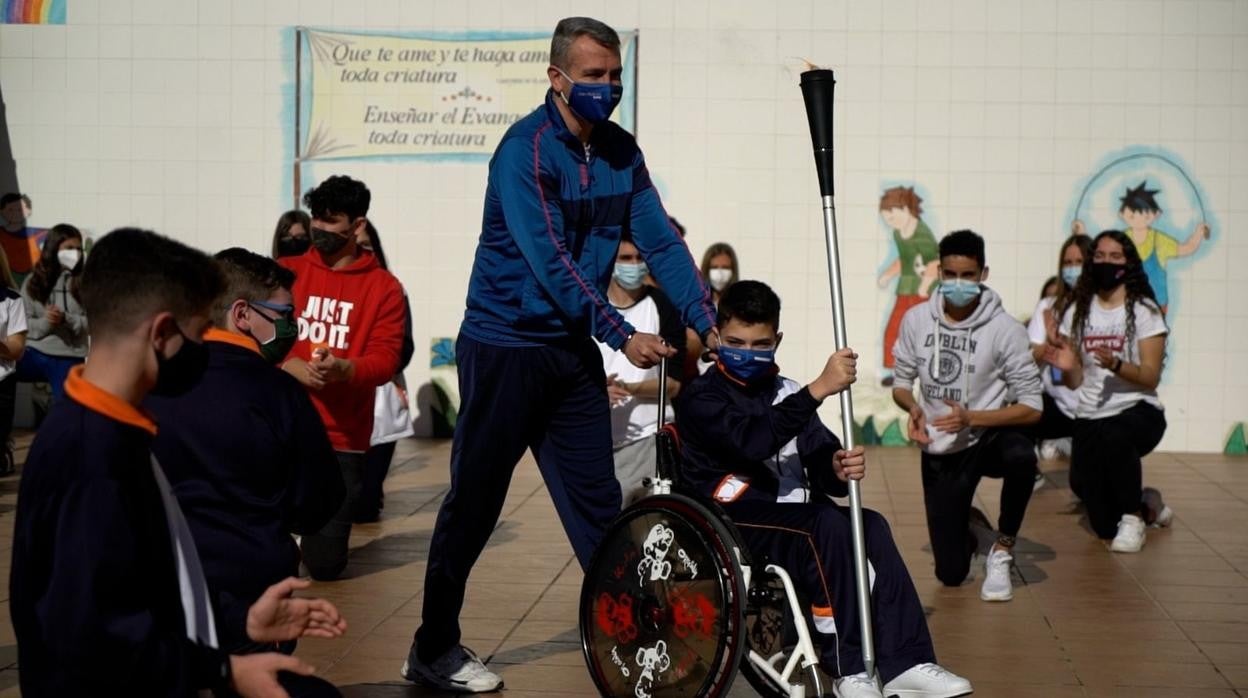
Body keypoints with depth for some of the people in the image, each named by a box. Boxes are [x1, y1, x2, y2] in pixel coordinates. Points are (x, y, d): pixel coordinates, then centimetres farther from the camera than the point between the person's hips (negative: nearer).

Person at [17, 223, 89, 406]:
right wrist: (46, 322, -19)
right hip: (35, 354, 1)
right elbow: (24, 323, 0)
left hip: (68, 359, -1)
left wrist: (66, 319, -19)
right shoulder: (34, 281, 6)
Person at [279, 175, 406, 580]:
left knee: (325, 565, 4)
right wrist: (287, 365, -20)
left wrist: (343, 370, -28)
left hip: (341, 438, -1)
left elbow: (385, 359, -7)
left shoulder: (384, 288, 1)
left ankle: (326, 523, 39)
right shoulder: (285, 272, 7)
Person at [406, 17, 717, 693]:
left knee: (597, 503, 7)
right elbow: (550, 261, -24)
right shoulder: (525, 149, -16)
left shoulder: (621, 152, 4)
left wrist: (707, 323, -13)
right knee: (475, 502, 2)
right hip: (506, 346, -6)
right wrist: (623, 334, -28)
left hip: (574, 351, 6)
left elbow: (660, 242, -1)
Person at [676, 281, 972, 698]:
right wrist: (819, 389, -30)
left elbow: (818, 462, 7)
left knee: (870, 526, -22)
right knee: (829, 526, -30)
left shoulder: (786, 393, 17)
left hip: (792, 519, 6)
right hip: (732, 524, -6)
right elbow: (752, 441, -24)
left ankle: (904, 663, -25)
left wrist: (838, 468, -18)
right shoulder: (701, 398, -3)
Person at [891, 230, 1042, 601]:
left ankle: (1001, 552, -15)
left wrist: (971, 419, -30)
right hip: (939, 452, 2)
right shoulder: (917, 319, -8)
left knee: (1021, 456, -41)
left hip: (989, 437, -2)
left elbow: (1032, 407, -17)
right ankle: (966, 526, 38)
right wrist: (913, 407, -20)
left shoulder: (1004, 328, -17)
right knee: (951, 573, 0)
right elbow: (900, 383, 3)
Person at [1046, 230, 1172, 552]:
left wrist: (1116, 365, -29)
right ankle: (1147, 504, 37)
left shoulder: (1144, 311, -5)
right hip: (1090, 418, 4)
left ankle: (1133, 518, -18)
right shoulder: (1077, 312, 6)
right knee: (1105, 526, 0)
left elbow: (1151, 378, -11)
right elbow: (1075, 382, 6)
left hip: (1138, 412, -4)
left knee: (1115, 436, -43)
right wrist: (1067, 367, -16)